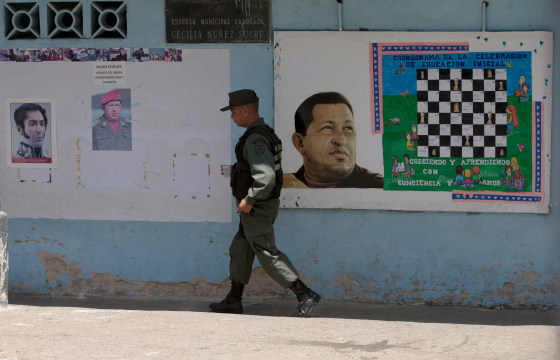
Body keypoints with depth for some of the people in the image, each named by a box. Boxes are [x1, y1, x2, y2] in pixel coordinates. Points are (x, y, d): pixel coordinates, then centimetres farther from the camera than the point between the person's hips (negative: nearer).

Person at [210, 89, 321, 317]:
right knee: (240, 251, 16)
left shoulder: (255, 139, -22)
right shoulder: (265, 134, 11)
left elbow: (266, 177, -31)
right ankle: (233, 301, 21)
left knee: (268, 255, -7)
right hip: (262, 206, 10)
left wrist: (249, 200, -23)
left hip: (257, 210, -10)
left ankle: (305, 295, -8)